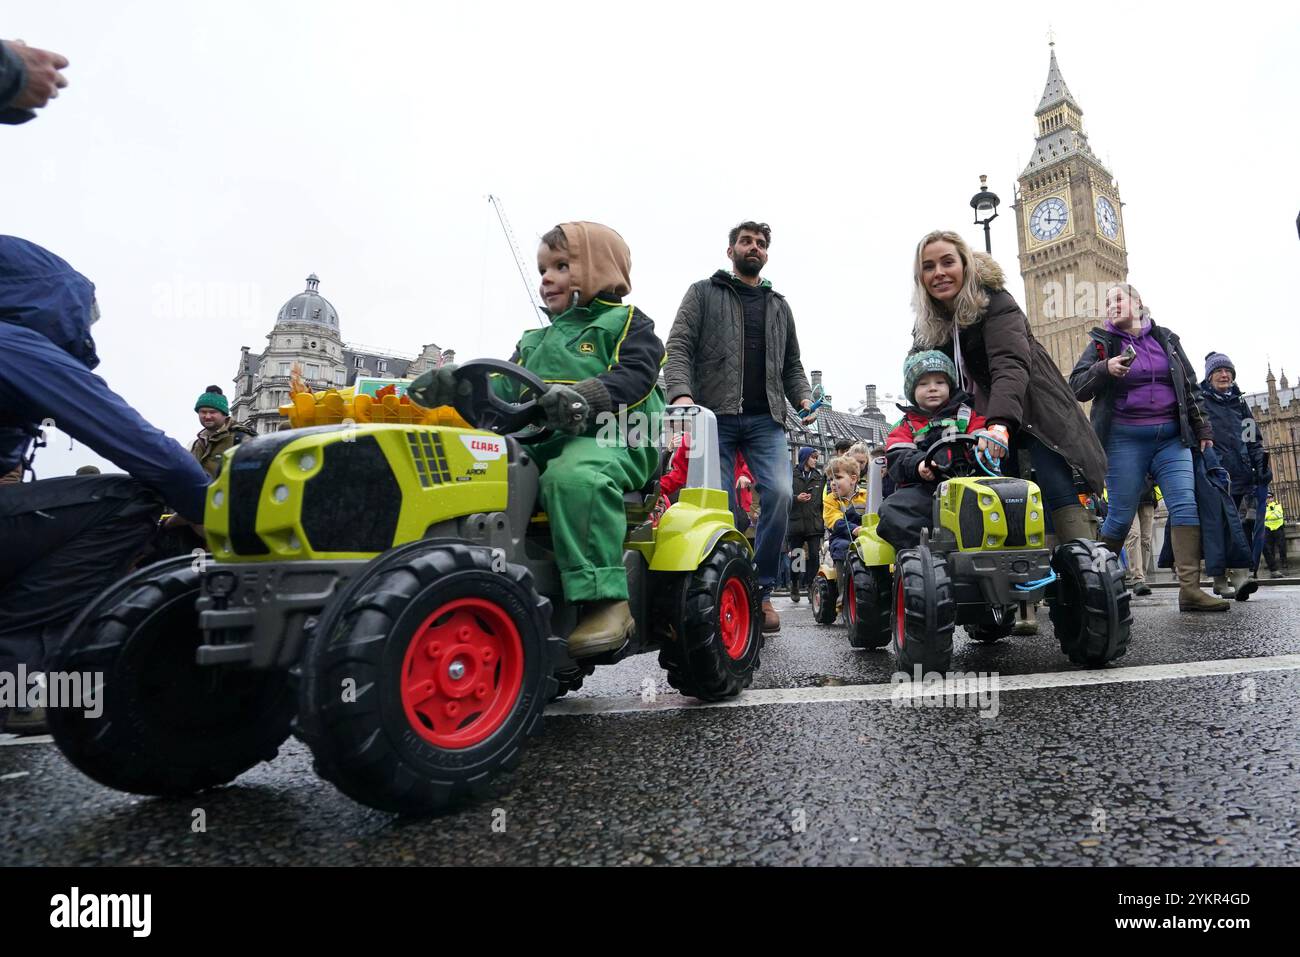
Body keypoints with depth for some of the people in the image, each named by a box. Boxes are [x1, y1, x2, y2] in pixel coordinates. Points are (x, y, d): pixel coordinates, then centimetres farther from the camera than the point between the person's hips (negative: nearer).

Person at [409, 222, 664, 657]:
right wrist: (456, 384, 0)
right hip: (539, 441, 7)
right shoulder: (535, 340, 32)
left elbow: (633, 377, -7)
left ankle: (605, 600, -38)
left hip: (611, 437, -7)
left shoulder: (627, 323, 11)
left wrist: (583, 398, -27)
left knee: (575, 477, -40)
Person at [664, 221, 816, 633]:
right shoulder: (703, 293, 14)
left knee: (779, 494, -17)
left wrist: (803, 398, 6)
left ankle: (761, 589, -4)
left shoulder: (779, 305, 26)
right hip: (715, 415, -2)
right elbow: (678, 347, 1)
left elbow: (792, 364, 26)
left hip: (766, 418, 3)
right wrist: (681, 392, -17)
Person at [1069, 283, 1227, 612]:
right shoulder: (1102, 342, 8)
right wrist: (1105, 369, -18)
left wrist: (1202, 429, 14)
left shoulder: (1166, 339, 16)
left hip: (1171, 437, 3)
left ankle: (1190, 589, -11)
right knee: (1121, 514, -3)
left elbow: (1191, 387, 19)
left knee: (1186, 505, -9)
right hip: (1125, 439, -3)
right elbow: (1077, 387, -1)